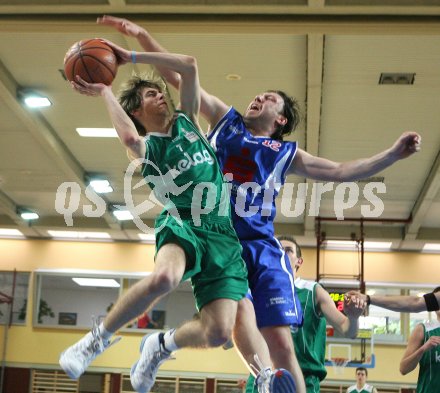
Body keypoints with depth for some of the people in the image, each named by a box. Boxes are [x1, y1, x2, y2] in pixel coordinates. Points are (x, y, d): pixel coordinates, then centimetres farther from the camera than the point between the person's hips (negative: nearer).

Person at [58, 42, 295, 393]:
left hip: (222, 234, 4)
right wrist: (104, 92, -2)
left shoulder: (186, 122, 23)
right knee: (163, 277, -40)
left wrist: (131, 57, 13)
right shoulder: (145, 147, 12)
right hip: (182, 223, -4)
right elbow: (129, 136, -16)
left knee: (218, 332, -12)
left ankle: (161, 345, 20)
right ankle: (97, 340, -18)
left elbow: (190, 66, 14)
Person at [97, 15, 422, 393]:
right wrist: (142, 36, 7)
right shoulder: (225, 120, 18)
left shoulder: (286, 152, 19)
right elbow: (180, 78, 14)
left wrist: (392, 154, 9)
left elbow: (340, 171, 18)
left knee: (280, 342, -5)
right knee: (241, 318, -26)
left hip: (261, 245, 2)